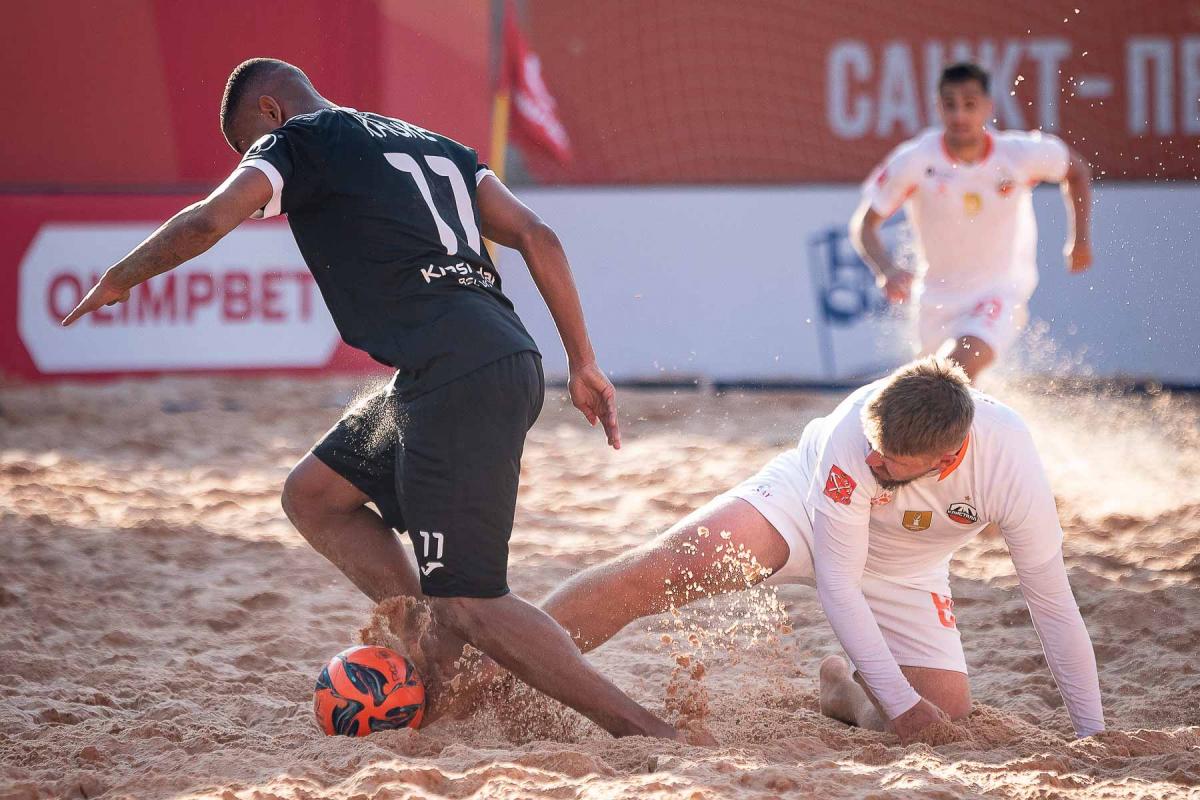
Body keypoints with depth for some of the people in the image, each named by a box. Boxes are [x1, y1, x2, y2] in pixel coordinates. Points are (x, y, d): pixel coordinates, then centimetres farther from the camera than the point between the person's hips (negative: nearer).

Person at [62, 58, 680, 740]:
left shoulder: (295, 141, 7)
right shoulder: (436, 146, 27)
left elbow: (207, 222, -9)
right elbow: (536, 236, 18)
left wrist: (117, 281, 7)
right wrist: (583, 363, 18)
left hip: (453, 378, -9)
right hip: (509, 361, 9)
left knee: (468, 607, -8)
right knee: (314, 495, 20)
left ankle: (646, 734, -10)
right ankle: (438, 660, 10)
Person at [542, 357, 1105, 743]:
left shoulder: (1010, 464, -34)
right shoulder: (855, 431, -37)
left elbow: (1053, 604, -23)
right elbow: (836, 582, -28)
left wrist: (1093, 735, -18)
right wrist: (900, 702, -29)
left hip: (903, 573, 3)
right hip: (804, 505, -2)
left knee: (947, 718, -13)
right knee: (659, 570, -25)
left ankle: (845, 690, 19)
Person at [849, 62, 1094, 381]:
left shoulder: (1020, 154, -15)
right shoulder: (914, 160, -18)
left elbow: (1076, 169, 7)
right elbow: (864, 225, -11)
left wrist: (1080, 239, 5)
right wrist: (887, 270, -30)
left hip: (1001, 292, -3)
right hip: (937, 298, 3)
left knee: (961, 366, -30)